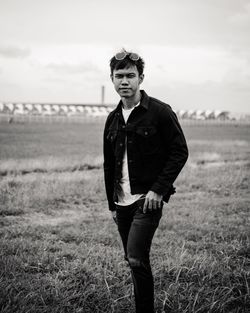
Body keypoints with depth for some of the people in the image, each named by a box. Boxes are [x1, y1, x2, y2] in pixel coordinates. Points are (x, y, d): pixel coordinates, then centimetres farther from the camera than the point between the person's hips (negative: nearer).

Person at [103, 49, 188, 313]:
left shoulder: (160, 112, -8)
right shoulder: (113, 119, 10)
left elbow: (180, 152, -8)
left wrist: (159, 190, -15)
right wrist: (112, 204, 15)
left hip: (148, 199, -6)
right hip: (122, 202, 6)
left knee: (136, 258, -15)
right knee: (133, 260, 13)